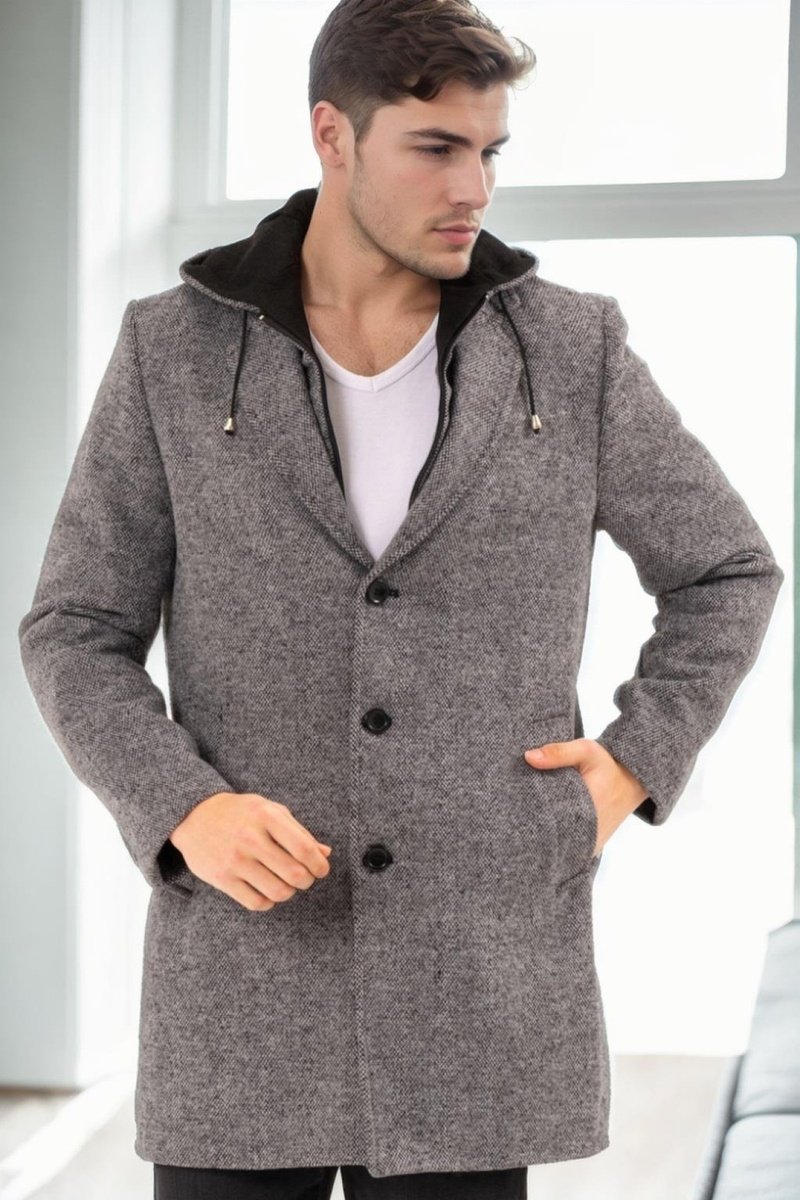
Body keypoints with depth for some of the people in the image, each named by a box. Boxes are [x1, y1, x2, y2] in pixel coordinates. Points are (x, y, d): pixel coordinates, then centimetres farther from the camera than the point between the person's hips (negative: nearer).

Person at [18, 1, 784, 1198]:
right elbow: (77, 637, 2)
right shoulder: (175, 352, -1)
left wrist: (636, 766, -3)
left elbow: (727, 572, 12)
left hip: (480, 975, 0)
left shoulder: (572, 349, -1)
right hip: (251, 972, 0)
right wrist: (187, 815, -17)